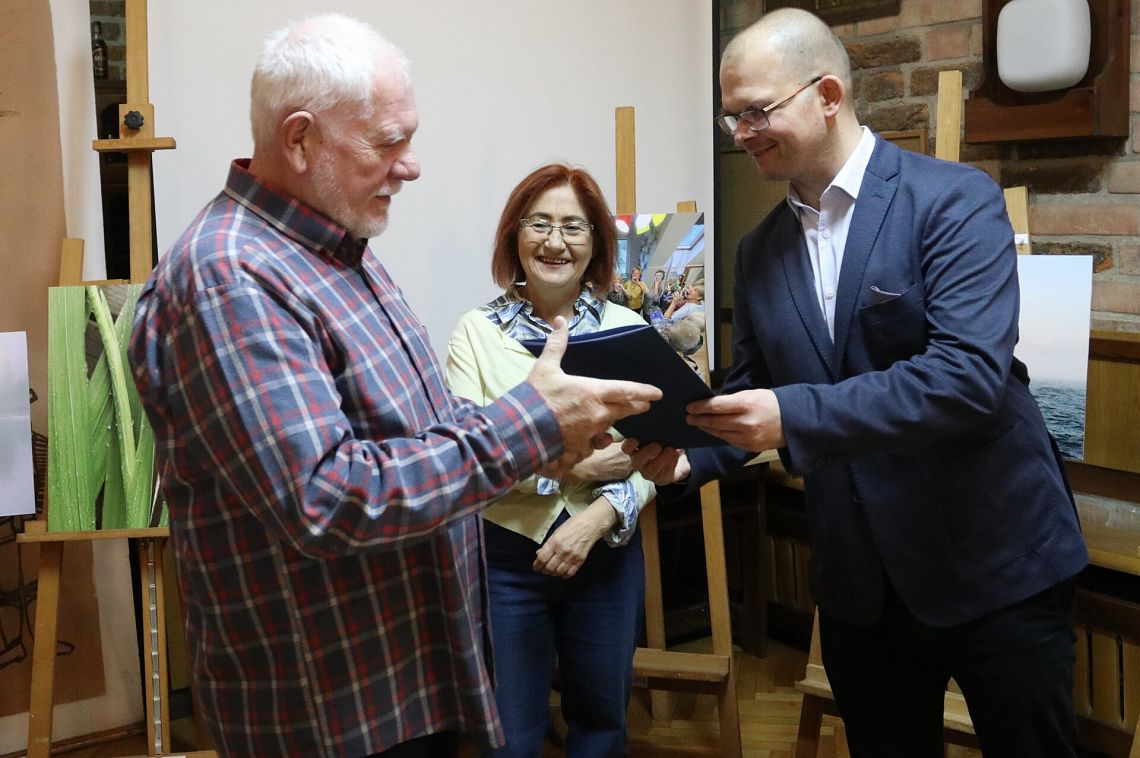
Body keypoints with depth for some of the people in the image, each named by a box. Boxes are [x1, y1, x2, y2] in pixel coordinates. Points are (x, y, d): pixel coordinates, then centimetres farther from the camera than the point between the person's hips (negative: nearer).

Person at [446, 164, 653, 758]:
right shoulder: (478, 331, -6)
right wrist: (568, 468, -18)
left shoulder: (627, 328, 0)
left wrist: (598, 518, -21)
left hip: (606, 552, 2)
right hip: (506, 557, -2)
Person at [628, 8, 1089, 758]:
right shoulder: (760, 249, 6)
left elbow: (969, 376, -25)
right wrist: (689, 456, -11)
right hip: (857, 580, 6)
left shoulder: (955, 199, -13)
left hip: (992, 561, -5)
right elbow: (752, 392, 9)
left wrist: (796, 415, -31)